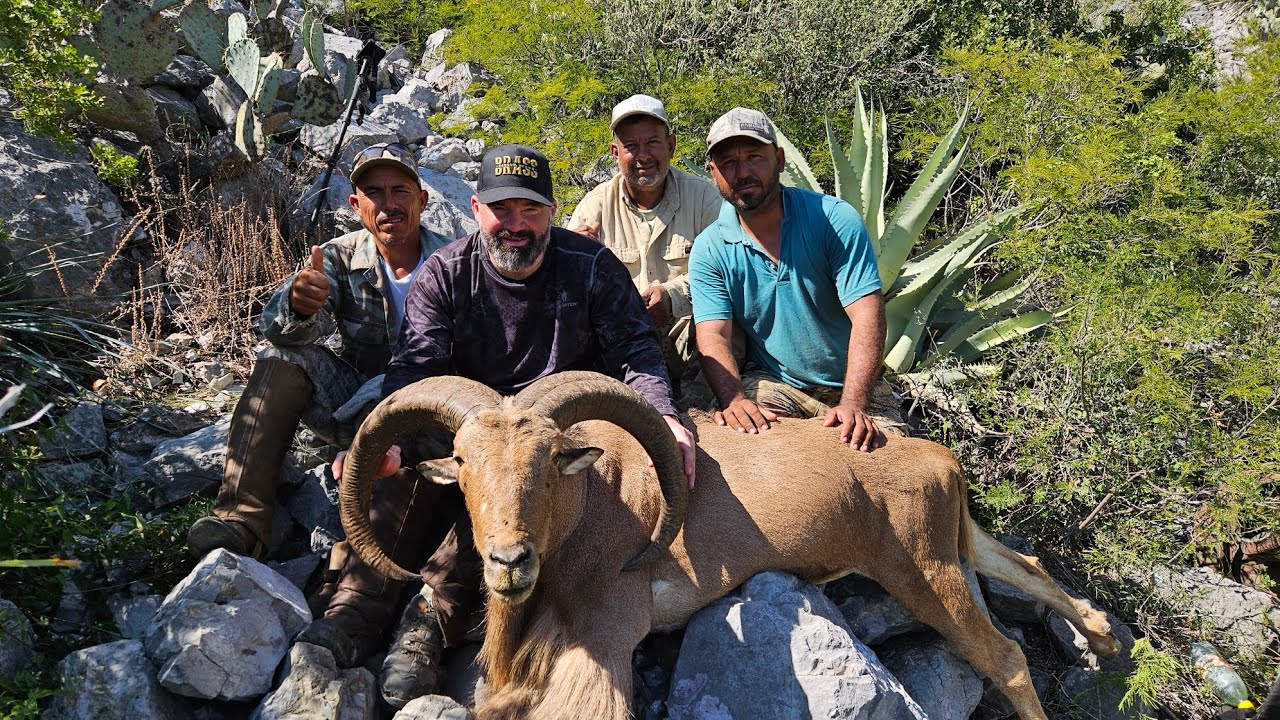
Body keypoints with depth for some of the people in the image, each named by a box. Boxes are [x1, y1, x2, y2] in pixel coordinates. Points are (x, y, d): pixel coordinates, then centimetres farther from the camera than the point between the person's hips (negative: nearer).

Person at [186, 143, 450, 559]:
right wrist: (299, 306, -43)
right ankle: (243, 520, -27)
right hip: (353, 405, 4)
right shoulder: (341, 258, 0)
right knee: (283, 356, -19)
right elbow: (278, 327, -18)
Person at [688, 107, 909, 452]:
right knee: (744, 440, -29)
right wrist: (734, 400, -34)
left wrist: (853, 405, -31)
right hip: (770, 383, 0)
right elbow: (713, 337, -13)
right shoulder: (710, 250, -4)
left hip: (851, 384, 0)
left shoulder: (836, 219, -11)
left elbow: (866, 316, -18)